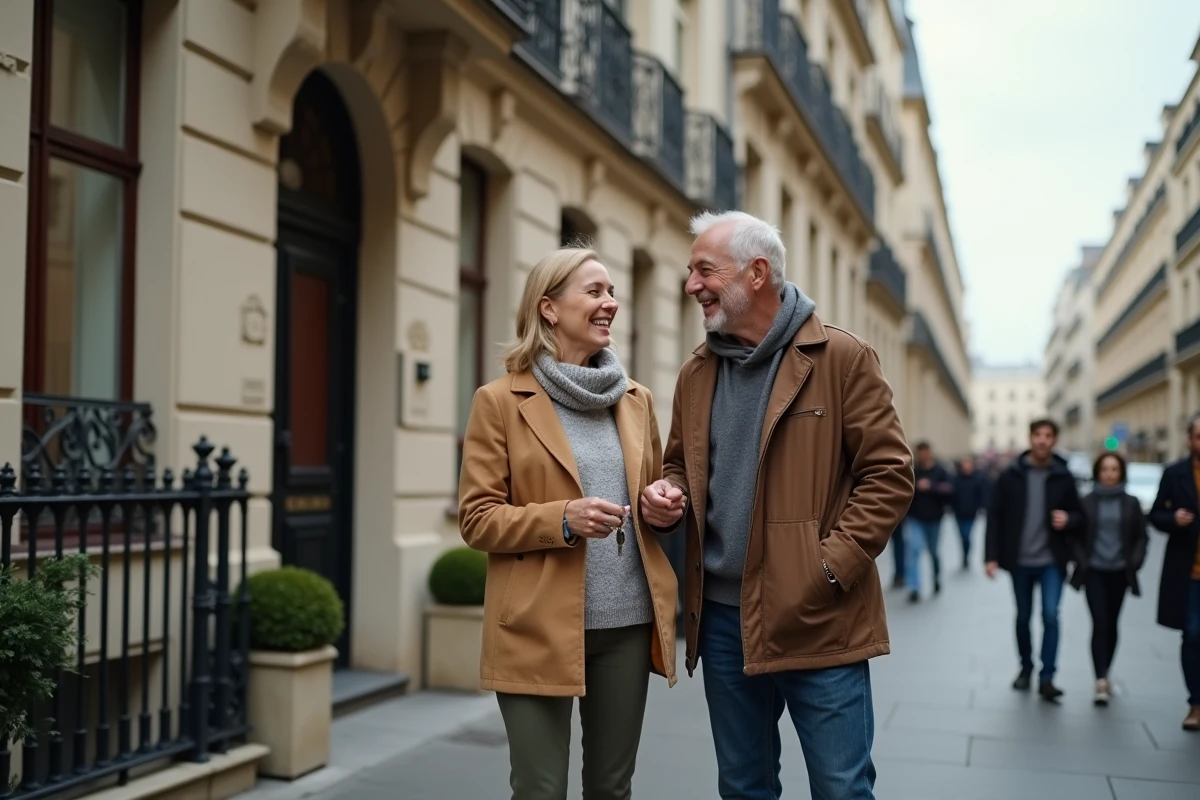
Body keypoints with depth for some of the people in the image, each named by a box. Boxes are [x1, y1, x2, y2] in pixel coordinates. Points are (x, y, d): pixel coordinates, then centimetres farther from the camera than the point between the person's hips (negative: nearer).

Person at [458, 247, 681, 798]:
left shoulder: (635, 401, 11)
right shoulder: (500, 401, -4)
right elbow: (477, 519, -6)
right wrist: (562, 519, -21)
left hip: (628, 623, 5)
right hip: (539, 628, -4)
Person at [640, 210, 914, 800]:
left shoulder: (841, 358, -6)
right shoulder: (696, 374, 10)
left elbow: (888, 473, -7)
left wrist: (833, 565, -16)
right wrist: (666, 495, -2)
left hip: (817, 619, -5)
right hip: (721, 618, 5)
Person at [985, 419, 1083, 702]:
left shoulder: (1063, 477, -1)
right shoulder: (1011, 475, -2)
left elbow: (1078, 515, 9)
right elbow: (995, 515, -2)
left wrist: (1068, 520, -16)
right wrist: (992, 556, -7)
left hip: (1052, 561, -1)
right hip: (1020, 560, 1)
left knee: (1050, 615, -10)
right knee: (1023, 617, 12)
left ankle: (1046, 678, -1)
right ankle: (1026, 668, 32)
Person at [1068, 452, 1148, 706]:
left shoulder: (1131, 503, 4)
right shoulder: (1087, 502, 0)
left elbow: (1141, 536, 6)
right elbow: (1076, 536, 3)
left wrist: (1135, 562, -5)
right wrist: (1081, 561, -8)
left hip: (1119, 572, 2)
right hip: (1094, 571, -2)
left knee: (1111, 625, 10)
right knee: (1100, 623, -11)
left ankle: (1105, 675, 24)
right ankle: (1101, 681, -15)